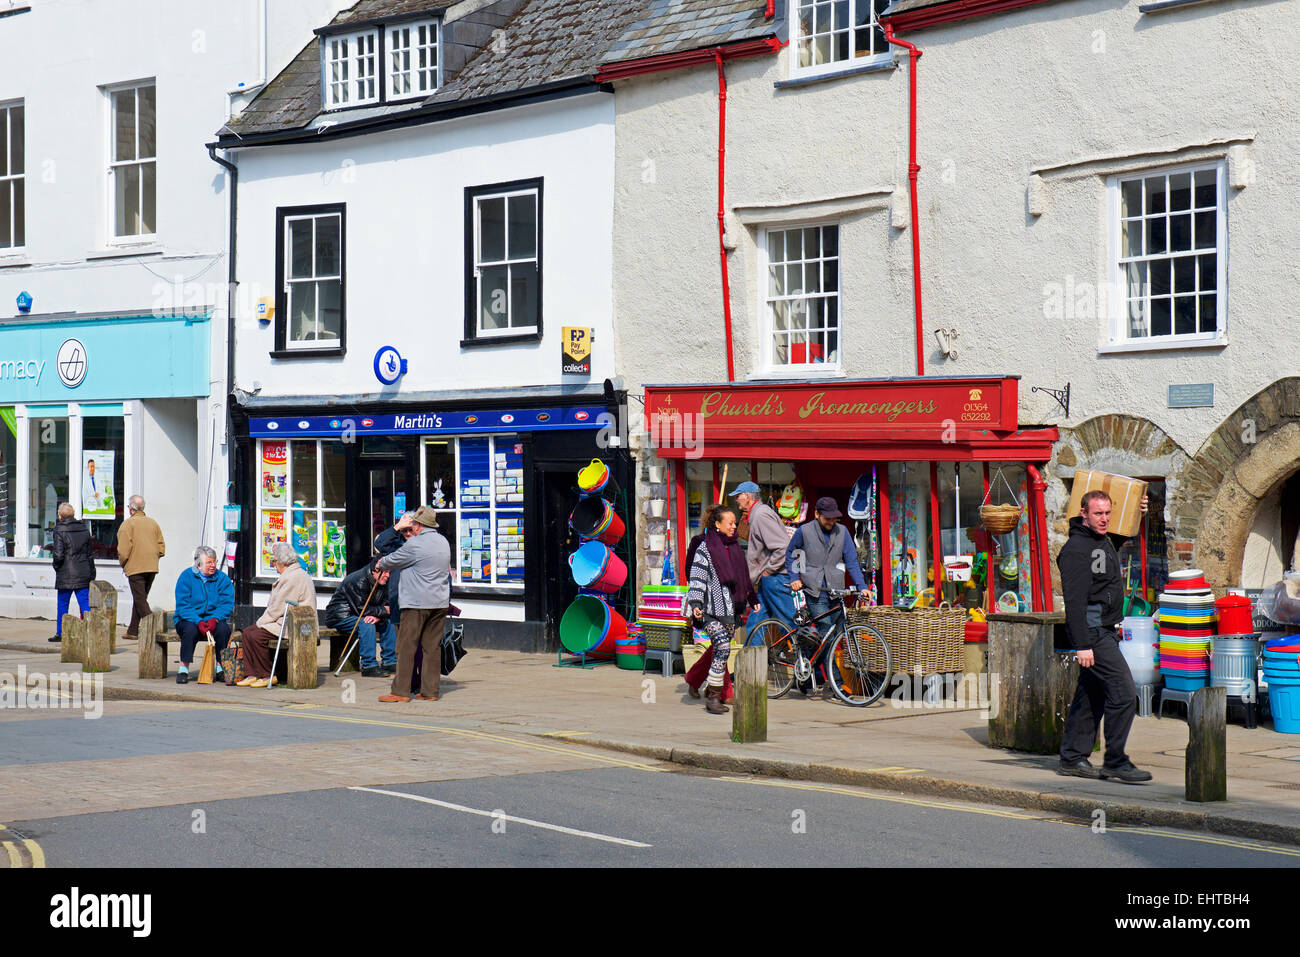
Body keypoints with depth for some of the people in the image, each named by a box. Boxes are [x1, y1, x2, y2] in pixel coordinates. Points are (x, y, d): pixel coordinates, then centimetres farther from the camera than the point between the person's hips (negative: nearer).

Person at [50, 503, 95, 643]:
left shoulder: (60, 530, -10)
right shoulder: (84, 529, 5)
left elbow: (58, 555, -17)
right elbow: (90, 553, 9)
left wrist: (56, 565, 4)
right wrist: (91, 574, 14)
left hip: (66, 575, -4)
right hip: (84, 574, 4)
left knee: (63, 604, 8)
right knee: (85, 602, 5)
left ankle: (60, 633, 15)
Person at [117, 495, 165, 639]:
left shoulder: (128, 524, -7)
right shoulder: (153, 523, 12)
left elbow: (123, 549, -13)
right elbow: (161, 548, 10)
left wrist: (123, 563, 3)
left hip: (135, 568, -6)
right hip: (152, 568, 6)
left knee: (140, 600, -6)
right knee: (140, 599, 16)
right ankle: (133, 630, 21)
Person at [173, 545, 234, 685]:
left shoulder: (222, 578, 4)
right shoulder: (186, 577, -2)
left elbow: (227, 604, -4)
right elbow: (182, 606, -10)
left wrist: (214, 619, -24)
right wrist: (198, 622, -26)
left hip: (213, 619, 2)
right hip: (189, 619, -1)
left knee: (223, 628, -30)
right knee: (190, 629, -35)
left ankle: (220, 667, -17)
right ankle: (183, 669, -23)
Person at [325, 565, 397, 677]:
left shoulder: (382, 583, 1)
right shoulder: (358, 581, -25)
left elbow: (385, 604, 0)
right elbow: (362, 609, -28)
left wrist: (377, 616, -23)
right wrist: (383, 611, -20)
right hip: (339, 617, -9)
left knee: (388, 622, -2)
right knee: (366, 624, -33)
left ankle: (390, 663, 1)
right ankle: (369, 666, -33)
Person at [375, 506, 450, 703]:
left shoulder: (416, 544, -11)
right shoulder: (443, 542, 12)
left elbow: (393, 560, 0)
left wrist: (380, 564, 23)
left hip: (417, 603, -7)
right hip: (440, 603, 7)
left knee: (406, 647, -3)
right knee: (432, 646, 8)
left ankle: (401, 691, -4)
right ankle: (430, 690, 8)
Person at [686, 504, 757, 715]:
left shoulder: (735, 546, 15)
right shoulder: (705, 548, -5)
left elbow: (743, 576, 27)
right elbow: (697, 577, -9)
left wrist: (753, 599, 29)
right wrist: (695, 603, -19)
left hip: (731, 608, 7)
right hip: (712, 609, -7)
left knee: (721, 650, 8)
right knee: (723, 647, -18)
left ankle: (712, 691, 20)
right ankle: (713, 697, -13)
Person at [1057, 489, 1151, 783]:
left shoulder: (1104, 540, 13)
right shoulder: (1076, 549, -16)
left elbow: (1123, 535, 40)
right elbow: (1074, 601, -21)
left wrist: (1137, 513, 23)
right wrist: (1083, 645, -25)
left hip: (1105, 628, 10)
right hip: (1092, 630, -10)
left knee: (1091, 694, 12)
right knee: (1124, 693, -13)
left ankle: (1072, 758, 19)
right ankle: (1116, 762, -7)